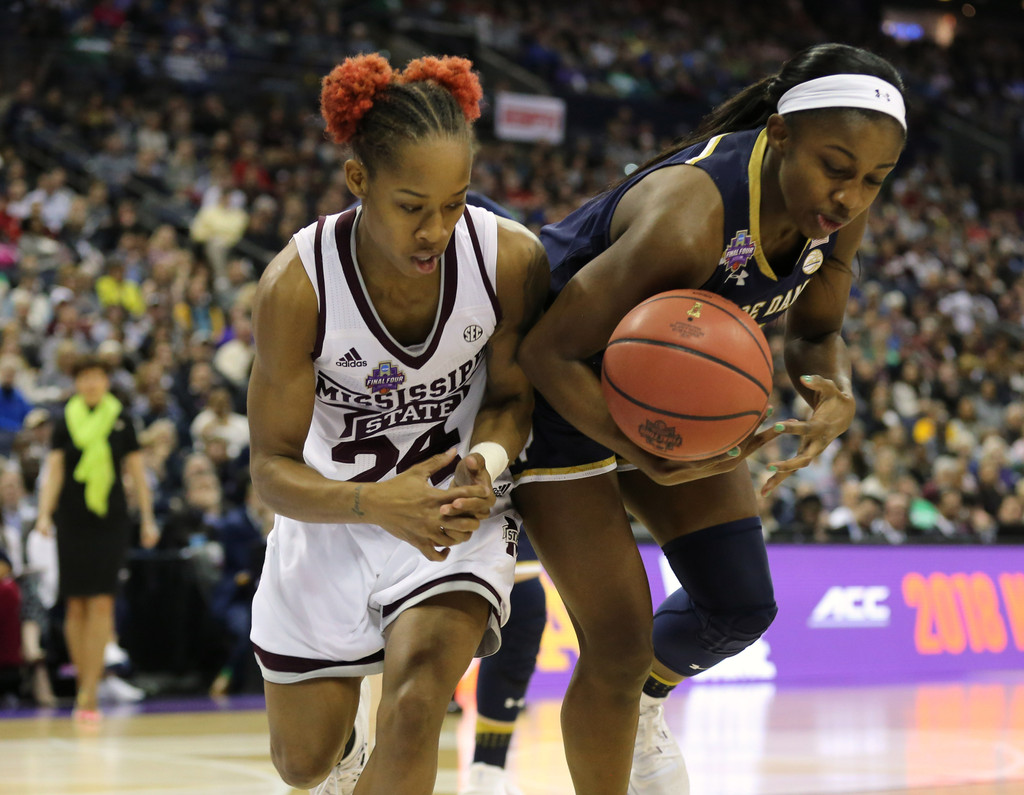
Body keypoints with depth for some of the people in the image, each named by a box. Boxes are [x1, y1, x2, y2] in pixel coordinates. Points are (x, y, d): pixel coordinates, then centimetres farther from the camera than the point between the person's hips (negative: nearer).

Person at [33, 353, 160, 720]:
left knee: (101, 604, -9)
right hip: (72, 521, 1)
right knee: (76, 605, 1)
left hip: (111, 520, -1)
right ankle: (85, 684, 12)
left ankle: (89, 692, -10)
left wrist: (147, 518, 6)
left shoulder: (121, 420, 5)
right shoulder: (65, 421, 5)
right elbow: (54, 469, 1)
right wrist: (44, 514, -11)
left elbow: (136, 470, 9)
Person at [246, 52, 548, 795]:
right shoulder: (297, 285, -28)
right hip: (336, 508, 1)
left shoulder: (512, 259, -23)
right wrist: (375, 504, -41)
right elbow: (272, 468, -21)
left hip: (456, 504, -1)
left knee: (416, 700, -29)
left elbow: (513, 396, -6)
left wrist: (485, 461, -29)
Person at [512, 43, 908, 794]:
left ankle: (643, 702, 39)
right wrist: (647, 459, -42)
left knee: (742, 607, 7)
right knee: (620, 639, -9)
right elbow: (549, 349, -31)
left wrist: (836, 394, -23)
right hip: (561, 389, -7)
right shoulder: (690, 217, -39)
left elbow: (815, 332, 0)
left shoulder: (837, 207, -17)